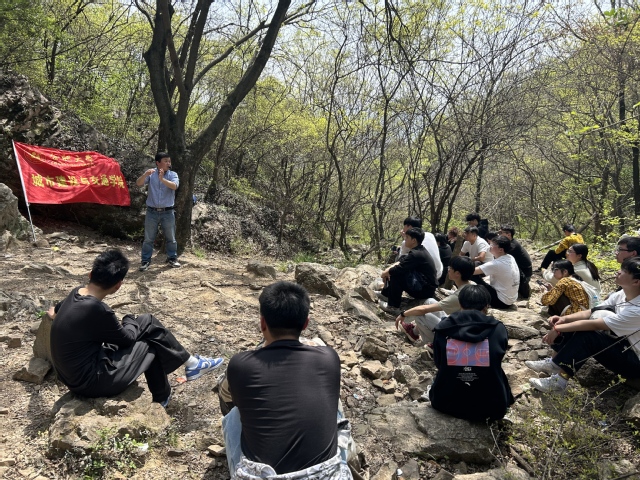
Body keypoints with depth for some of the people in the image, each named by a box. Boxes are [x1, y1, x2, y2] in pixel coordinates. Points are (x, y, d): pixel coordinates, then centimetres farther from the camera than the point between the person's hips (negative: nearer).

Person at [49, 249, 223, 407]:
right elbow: (127, 338, -11)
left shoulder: (76, 293, -4)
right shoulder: (97, 310, -30)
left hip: (76, 372, 8)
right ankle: (161, 399, 24)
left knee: (147, 322, 5)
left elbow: (55, 312, 21)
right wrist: (129, 321, 7)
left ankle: (189, 361, 17)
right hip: (89, 381, -8)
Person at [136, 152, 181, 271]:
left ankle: (172, 258, 24)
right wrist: (145, 174, -32)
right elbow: (139, 184, -12)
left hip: (168, 212, 0)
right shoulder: (151, 174, -1)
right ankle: (145, 260, 14)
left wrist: (162, 179, -37)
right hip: (152, 212, 0)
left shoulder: (173, 174, -1)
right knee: (148, 238, 5)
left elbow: (175, 186, -21)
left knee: (171, 238, 10)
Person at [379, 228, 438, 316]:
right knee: (394, 271, 14)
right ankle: (385, 294, 23)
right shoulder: (419, 250, 7)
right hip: (423, 285, 10)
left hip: (425, 290, -10)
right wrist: (388, 270, -4)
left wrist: (384, 273, -5)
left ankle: (393, 307, -11)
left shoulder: (416, 254, -23)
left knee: (396, 275, -18)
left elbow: (399, 268, -24)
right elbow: (401, 262, 13)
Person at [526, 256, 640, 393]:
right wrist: (564, 318, -18)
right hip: (621, 345, 8)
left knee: (586, 335, -29)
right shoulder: (622, 294, -4)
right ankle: (554, 364, -1)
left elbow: (594, 325, -30)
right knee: (572, 326, -7)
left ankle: (560, 379, -18)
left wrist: (557, 329, -26)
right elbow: (591, 312, -1)